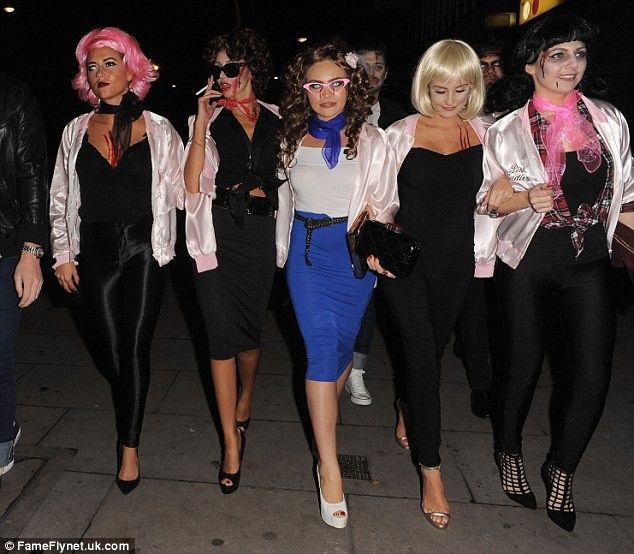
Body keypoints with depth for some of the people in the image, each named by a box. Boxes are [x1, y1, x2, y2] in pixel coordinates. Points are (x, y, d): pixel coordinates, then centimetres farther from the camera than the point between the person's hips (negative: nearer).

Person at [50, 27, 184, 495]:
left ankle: (129, 446, 13)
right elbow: (60, 197, 11)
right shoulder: (76, 130, 8)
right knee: (110, 351, 7)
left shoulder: (158, 129, 2)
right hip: (96, 250, 3)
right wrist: (63, 253, 7)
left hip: (145, 248, -2)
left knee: (136, 348, -1)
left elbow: (181, 190, 4)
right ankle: (132, 400, 42)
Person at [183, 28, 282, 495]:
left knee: (250, 327, 11)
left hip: (260, 231, 2)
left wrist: (251, 188, 5)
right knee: (223, 332, -4)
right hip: (218, 233, -2)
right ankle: (232, 443, 7)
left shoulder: (275, 119, 10)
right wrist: (200, 125, -13)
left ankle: (243, 407, 40)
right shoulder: (210, 119, 3)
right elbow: (193, 185, -9)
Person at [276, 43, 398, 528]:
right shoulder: (291, 138, 5)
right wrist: (284, 247, 11)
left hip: (354, 250, 0)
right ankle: (330, 468, -2)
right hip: (306, 250, 1)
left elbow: (386, 202, -4)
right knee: (322, 348, -7)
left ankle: (323, 413, 40)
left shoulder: (371, 141, -2)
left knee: (342, 341, 9)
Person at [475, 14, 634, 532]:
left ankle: (561, 469, 23)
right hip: (528, 263, -2)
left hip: (590, 263, 2)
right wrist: (527, 199, -18)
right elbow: (489, 202, 1)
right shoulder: (507, 131, -1)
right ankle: (511, 453, 35)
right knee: (525, 365, 8)